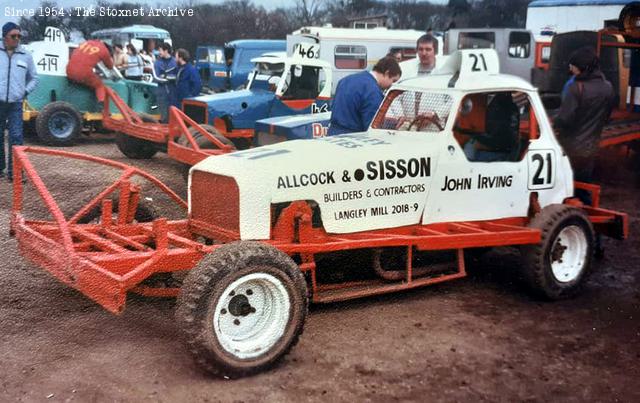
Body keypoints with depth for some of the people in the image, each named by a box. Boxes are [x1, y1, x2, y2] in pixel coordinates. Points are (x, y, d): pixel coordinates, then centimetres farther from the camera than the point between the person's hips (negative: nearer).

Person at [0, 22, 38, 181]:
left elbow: (34, 78, 18)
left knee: (16, 137, -5)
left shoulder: (26, 56, 7)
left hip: (16, 103, 0)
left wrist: (25, 91, 4)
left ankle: (14, 172, -2)